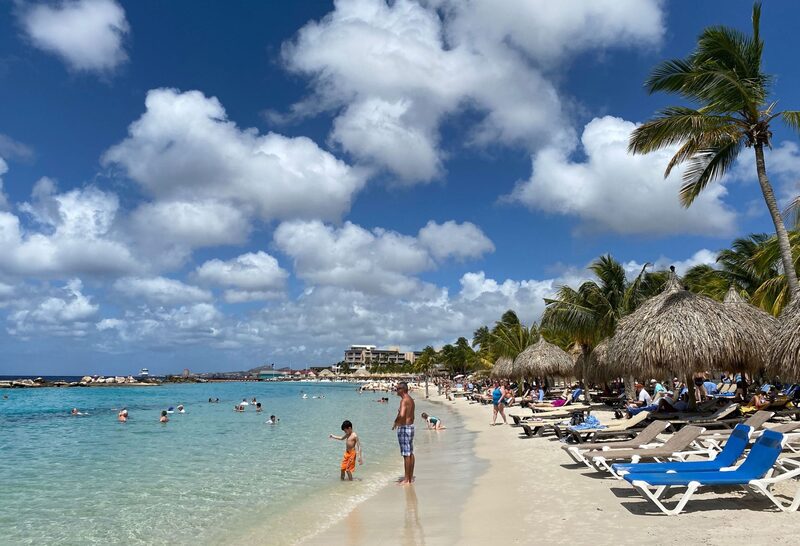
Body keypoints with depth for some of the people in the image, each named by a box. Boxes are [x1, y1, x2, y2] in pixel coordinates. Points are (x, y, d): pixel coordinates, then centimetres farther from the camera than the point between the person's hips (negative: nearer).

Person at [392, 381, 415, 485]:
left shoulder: (404, 400, -18)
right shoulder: (410, 399, 13)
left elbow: (401, 415, -34)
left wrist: (395, 423, -18)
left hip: (404, 427, -10)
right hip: (411, 426, 10)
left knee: (406, 454, -5)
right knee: (410, 453, 15)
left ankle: (407, 480, 1)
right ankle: (410, 477, 24)